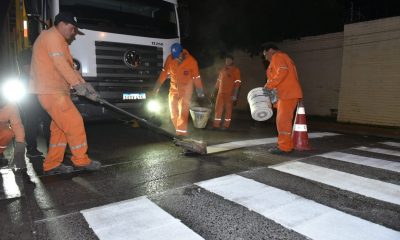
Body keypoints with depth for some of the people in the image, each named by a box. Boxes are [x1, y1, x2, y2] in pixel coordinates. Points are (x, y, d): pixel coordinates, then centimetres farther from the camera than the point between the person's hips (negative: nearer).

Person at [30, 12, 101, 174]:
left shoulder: (58, 40, 25)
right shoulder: (52, 36, -7)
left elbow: (69, 68, 18)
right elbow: (60, 64, -20)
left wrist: (85, 85, 8)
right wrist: (77, 84, -22)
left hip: (55, 91, 11)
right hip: (51, 92, -11)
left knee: (60, 128, 11)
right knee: (75, 123, -8)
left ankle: (52, 164, 17)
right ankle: (81, 160, 2)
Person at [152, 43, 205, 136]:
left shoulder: (191, 61, -18)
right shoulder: (170, 58, -10)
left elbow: (196, 76, -10)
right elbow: (164, 72, -1)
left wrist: (200, 90, -4)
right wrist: (157, 86, -3)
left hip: (186, 88, -4)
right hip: (173, 87, 4)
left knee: (183, 111, -10)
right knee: (173, 111, 7)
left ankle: (182, 133, -7)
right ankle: (178, 130, 22)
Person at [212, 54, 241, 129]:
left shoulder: (236, 70, -2)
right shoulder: (223, 69, 15)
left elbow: (237, 83, -8)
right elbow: (218, 81, 19)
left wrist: (235, 94, -16)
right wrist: (214, 92, 16)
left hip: (230, 93, -5)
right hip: (221, 92, 5)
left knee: (228, 109, 0)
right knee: (218, 108, 4)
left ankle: (226, 125, 7)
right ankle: (216, 124, 11)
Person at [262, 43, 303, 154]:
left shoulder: (277, 56, -3)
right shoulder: (283, 58, 28)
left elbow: (282, 71, -20)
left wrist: (270, 85, -18)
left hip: (288, 94, -10)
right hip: (288, 94, 10)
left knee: (283, 120, -11)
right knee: (284, 120, 12)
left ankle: (284, 147, -10)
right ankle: (287, 145, 17)